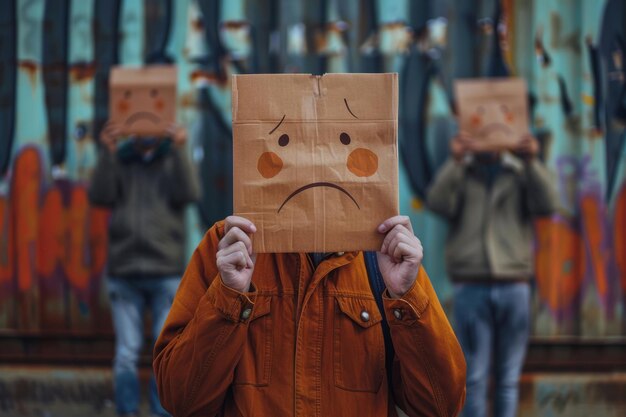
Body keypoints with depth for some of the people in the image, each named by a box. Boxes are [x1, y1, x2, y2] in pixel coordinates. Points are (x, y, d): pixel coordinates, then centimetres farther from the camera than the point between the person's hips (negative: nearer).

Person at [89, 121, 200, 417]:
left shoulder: (173, 161, 6)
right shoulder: (119, 162, 8)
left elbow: (189, 193, -12)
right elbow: (99, 196, -9)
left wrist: (179, 151, -23)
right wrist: (108, 153, -20)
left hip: (166, 272, 0)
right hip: (124, 273, 1)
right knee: (126, 353, 0)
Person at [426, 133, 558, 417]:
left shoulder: (522, 173, 12)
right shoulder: (459, 174, 10)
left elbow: (546, 204, -6)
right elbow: (438, 202, -9)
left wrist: (532, 161, -19)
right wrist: (456, 160, -22)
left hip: (514, 286, 1)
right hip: (471, 287, -1)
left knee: (508, 377, 4)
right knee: (474, 377, -2)